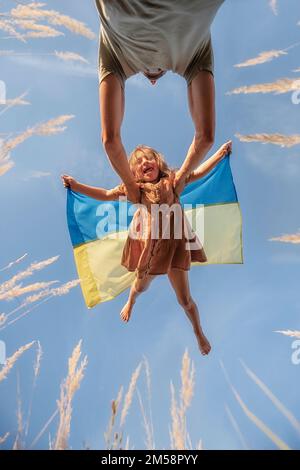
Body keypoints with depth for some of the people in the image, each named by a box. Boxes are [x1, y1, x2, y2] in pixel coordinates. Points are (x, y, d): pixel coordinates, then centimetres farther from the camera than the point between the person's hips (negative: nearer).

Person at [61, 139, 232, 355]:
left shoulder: (172, 180, -2)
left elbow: (199, 172, 5)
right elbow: (105, 195, -2)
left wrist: (221, 152, 4)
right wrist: (75, 185, -7)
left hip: (174, 244, -1)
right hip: (148, 246, 1)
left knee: (185, 298, 7)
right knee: (141, 286, 28)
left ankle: (199, 333, 35)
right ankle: (131, 302, 67)